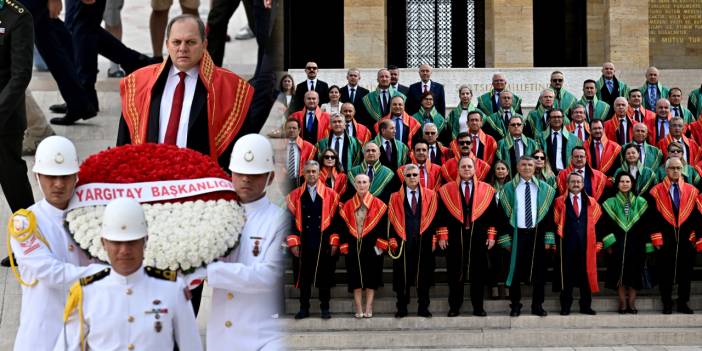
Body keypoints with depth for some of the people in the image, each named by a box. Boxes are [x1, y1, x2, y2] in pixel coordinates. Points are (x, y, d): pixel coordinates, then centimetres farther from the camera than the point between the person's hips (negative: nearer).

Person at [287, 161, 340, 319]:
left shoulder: (330, 195, 3)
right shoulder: (295, 196, 6)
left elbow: (335, 220, 1)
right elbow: (292, 220, 4)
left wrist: (334, 242, -5)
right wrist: (293, 243, -3)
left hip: (324, 244, -1)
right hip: (303, 245, 1)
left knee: (324, 276, 3)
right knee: (303, 277, 5)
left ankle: (325, 308, 12)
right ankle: (304, 308, 14)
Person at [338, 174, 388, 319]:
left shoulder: (378, 204, 1)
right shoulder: (347, 206, 6)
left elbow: (383, 225, -1)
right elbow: (343, 227, 7)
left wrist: (380, 245, -9)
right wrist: (344, 247, -1)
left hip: (372, 246, -2)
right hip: (354, 246, 2)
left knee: (371, 277, 0)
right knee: (355, 278, 1)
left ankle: (368, 309, 4)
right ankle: (359, 310, 4)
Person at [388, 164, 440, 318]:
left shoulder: (430, 195, 6)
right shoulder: (395, 197, 5)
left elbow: (434, 218, 5)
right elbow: (392, 220, 3)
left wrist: (434, 239, -2)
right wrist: (393, 241, -5)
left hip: (424, 242, 0)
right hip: (403, 242, 0)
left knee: (423, 276, 3)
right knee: (402, 277, 2)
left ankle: (423, 308, 11)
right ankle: (401, 309, 8)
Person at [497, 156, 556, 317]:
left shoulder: (544, 189, 6)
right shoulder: (508, 189, 2)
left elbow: (549, 214, 4)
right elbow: (503, 214, 0)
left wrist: (548, 238, -4)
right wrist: (506, 239, -8)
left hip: (537, 234, 1)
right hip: (517, 234, -1)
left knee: (538, 270, 5)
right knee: (515, 270, 2)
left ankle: (537, 305, 14)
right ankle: (515, 305, 11)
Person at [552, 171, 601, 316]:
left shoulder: (591, 202, 11)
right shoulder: (559, 202, 5)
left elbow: (595, 221, 12)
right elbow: (555, 222, 3)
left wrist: (597, 242, 5)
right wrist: (556, 242, -3)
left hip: (585, 243, 2)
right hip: (566, 243, -2)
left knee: (586, 273, 3)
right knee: (566, 274, 0)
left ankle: (586, 306, 10)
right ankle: (565, 306, 4)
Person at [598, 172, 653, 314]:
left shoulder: (641, 202, 6)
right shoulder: (610, 203, 4)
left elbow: (647, 226, 4)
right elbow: (603, 224, 2)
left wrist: (647, 247, -2)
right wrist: (608, 243, -8)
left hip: (636, 246, 0)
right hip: (617, 245, 0)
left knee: (634, 274, 0)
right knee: (620, 274, -2)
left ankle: (631, 303, 7)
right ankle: (622, 303, 5)